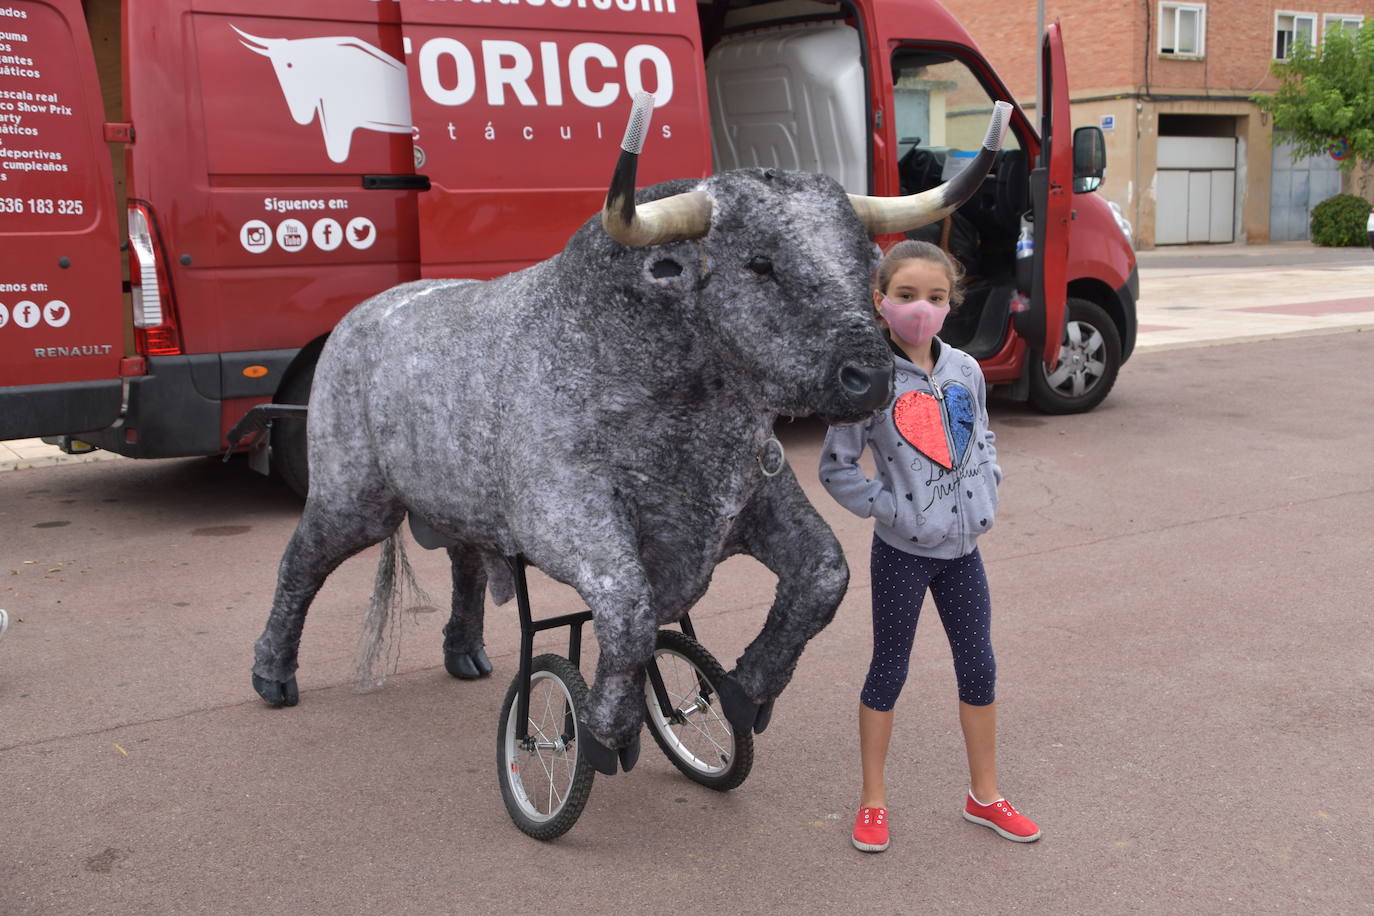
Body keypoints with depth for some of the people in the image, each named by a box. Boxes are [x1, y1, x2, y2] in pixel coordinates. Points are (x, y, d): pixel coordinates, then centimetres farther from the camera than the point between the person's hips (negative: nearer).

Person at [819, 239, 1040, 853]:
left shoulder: (965, 370, 2)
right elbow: (835, 467, -10)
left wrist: (986, 495, 3)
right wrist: (891, 509, -15)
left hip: (962, 547, 5)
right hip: (902, 552, -5)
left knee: (978, 666, 13)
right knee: (889, 670, 8)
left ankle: (984, 795, 31)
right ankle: (873, 801, 24)